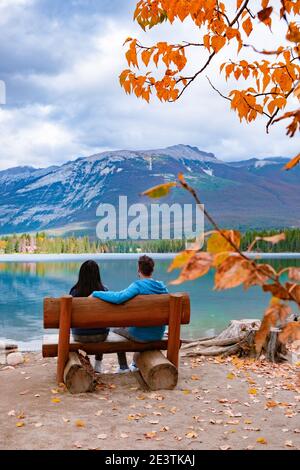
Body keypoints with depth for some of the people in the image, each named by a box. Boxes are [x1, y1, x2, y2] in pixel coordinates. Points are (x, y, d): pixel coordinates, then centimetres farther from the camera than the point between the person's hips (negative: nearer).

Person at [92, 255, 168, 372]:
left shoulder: (138, 286, -21)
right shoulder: (162, 287, -3)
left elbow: (118, 297, -37)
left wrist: (95, 293, -25)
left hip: (141, 336, -5)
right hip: (158, 335, 5)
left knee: (117, 328, 26)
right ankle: (135, 364, 46)